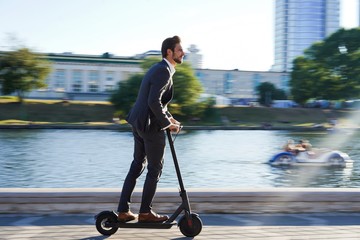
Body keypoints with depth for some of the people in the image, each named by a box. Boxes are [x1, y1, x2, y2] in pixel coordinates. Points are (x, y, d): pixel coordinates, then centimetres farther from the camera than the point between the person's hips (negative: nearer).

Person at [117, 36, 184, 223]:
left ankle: (123, 211, 17)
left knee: (137, 166, 14)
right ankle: (145, 212, 11)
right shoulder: (163, 71, -17)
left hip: (139, 123, 10)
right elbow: (154, 102, -25)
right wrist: (168, 123, -15)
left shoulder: (159, 68, 16)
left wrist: (170, 118, 17)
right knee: (155, 169, 3)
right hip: (151, 125, -10)